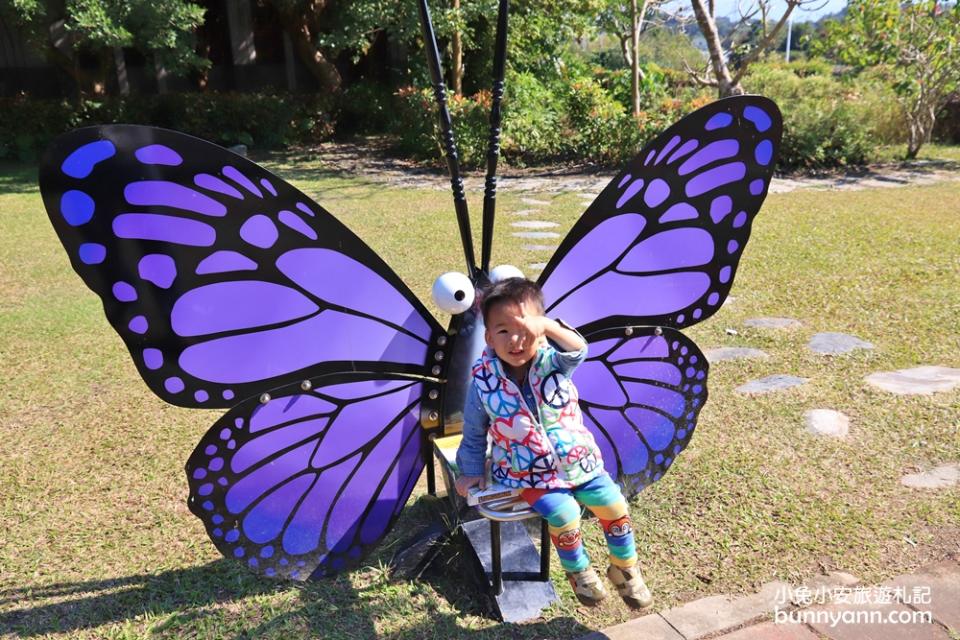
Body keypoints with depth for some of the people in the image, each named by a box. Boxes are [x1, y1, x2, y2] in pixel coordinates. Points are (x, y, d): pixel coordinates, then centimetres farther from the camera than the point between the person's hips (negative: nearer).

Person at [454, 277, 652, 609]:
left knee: (613, 503, -7)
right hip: (528, 472, -2)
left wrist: (547, 325, -48)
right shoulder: (485, 383, -13)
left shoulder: (551, 362, -11)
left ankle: (624, 569, 21)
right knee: (563, 513, -22)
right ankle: (578, 571, 10)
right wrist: (472, 471, 5)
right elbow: (474, 434, 2)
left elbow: (578, 350, -34)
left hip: (576, 459, 2)